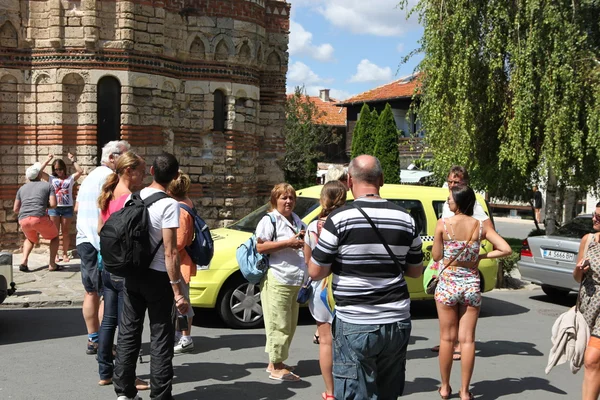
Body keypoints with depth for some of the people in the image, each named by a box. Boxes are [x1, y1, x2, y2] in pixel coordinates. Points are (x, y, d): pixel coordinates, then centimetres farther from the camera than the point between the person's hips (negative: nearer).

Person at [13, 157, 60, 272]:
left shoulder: (22, 188, 22)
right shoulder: (48, 185, 11)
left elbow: (15, 209, 26)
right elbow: (53, 204, 0)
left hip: (23, 220, 4)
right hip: (39, 218, -4)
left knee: (31, 239, 33)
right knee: (54, 237, 23)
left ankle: (24, 261, 11)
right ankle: (52, 264, 12)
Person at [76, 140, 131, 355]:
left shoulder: (90, 176, 18)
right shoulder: (109, 177, -14)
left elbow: (77, 207, 24)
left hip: (83, 240, 10)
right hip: (100, 243, -10)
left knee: (91, 292, 14)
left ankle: (93, 340, 20)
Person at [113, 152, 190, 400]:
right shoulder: (169, 205, -17)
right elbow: (170, 253, -20)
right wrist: (178, 292, -17)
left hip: (132, 274, 6)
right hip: (157, 277, -5)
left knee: (128, 332, 13)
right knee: (160, 338, 4)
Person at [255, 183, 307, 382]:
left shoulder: (297, 221, 19)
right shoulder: (269, 220, -6)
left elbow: (306, 244, 31)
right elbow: (260, 247, -16)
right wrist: (288, 243, -19)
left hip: (296, 281, 9)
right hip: (277, 281, -9)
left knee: (290, 325, 13)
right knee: (279, 325, -7)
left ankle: (276, 362, 24)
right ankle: (276, 367, 0)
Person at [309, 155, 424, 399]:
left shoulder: (340, 219, -12)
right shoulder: (405, 219, 2)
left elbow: (315, 272, -8)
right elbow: (415, 271, 12)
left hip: (355, 326, -5)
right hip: (397, 323, 5)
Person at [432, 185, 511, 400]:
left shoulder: (443, 224, -10)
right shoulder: (480, 226, -3)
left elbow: (436, 256, -5)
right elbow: (506, 249, -7)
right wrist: (482, 256, 3)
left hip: (447, 284, -1)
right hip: (471, 285, 2)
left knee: (447, 338, 10)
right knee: (467, 339, 7)